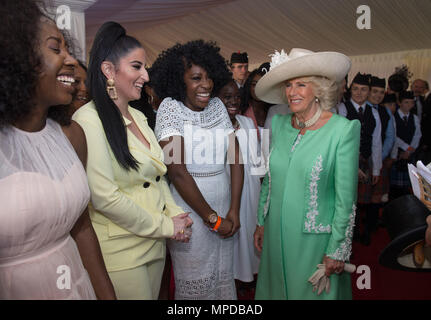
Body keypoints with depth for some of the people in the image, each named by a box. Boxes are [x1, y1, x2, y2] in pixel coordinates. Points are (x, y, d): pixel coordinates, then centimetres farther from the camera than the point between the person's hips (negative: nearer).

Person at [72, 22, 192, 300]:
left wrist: (175, 213, -1)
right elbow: (104, 197, -22)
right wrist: (165, 226, -14)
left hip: (155, 243, 7)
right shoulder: (89, 120, -16)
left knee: (154, 295, 20)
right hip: (120, 250, -7)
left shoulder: (138, 117, 9)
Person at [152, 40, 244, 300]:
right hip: (189, 210, -5)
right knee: (195, 284, 10)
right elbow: (177, 171, -18)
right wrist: (212, 218, -12)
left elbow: (235, 158, 3)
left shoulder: (217, 105, 3)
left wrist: (233, 211, -3)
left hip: (223, 207, 5)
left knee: (224, 276, 18)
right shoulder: (170, 108, -12)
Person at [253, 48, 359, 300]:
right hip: (276, 234, 5)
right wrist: (261, 222, 11)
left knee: (312, 291, 15)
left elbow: (346, 198, -12)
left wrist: (337, 250, -10)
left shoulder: (343, 129, -15)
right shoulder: (279, 123, 1)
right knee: (276, 288, 22)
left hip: (315, 237, -4)